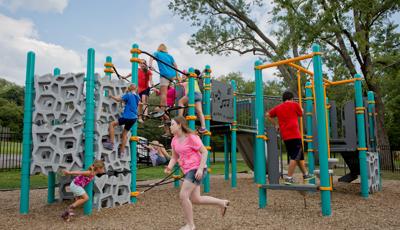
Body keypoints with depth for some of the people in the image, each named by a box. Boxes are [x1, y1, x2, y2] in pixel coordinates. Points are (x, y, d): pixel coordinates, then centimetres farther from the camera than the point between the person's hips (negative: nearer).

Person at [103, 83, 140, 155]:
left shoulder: (128, 95, -7)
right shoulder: (137, 97, 14)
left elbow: (118, 99, -3)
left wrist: (111, 96, 12)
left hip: (127, 117, -8)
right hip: (134, 118, 8)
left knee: (111, 124, 1)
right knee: (125, 133, 18)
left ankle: (111, 143, -5)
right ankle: (122, 151, 20)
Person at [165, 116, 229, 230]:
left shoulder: (191, 137, -14)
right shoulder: (174, 140, 7)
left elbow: (204, 152, -12)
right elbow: (174, 157, 11)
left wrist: (200, 168, -20)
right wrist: (169, 167, -8)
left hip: (196, 169, -8)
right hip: (188, 170, 8)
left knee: (183, 196, -14)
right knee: (195, 199, 12)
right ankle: (222, 203, 29)